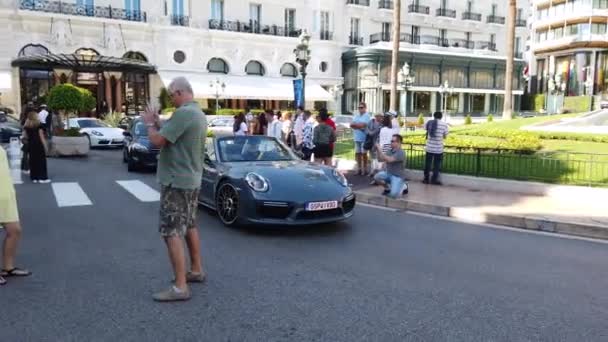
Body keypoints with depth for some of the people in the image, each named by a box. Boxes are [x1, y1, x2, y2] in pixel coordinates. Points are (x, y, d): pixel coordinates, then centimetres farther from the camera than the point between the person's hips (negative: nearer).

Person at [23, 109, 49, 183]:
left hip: (30, 144, 5)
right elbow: (41, 136, -11)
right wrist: (45, 145, -7)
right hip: (38, 144, -5)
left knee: (32, 160, 9)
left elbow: (25, 136, 4)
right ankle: (42, 177, -1)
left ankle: (34, 177, 11)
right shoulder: (38, 124, -10)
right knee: (41, 160, 0)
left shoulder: (26, 125, 4)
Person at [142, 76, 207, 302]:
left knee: (171, 231, -6)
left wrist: (149, 123, -3)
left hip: (177, 180, -10)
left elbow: (157, 140, -21)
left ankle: (180, 287, -4)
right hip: (191, 179, 10)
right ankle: (196, 270, 31)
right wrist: (158, 124, 8)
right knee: (189, 226, 19)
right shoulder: (199, 113, 11)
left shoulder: (183, 113, -22)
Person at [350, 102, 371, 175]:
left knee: (364, 153, 0)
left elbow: (363, 125, -16)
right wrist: (359, 126, -12)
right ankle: (359, 168, 15)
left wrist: (355, 124, -4)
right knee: (357, 153, 7)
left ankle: (364, 169, 8)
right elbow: (351, 125, 5)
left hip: (364, 138, -6)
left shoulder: (367, 116, -5)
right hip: (357, 138, 6)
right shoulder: (356, 116, 16)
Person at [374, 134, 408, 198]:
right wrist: (377, 150, -7)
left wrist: (380, 151, -28)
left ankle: (403, 186, 11)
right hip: (388, 173, 7)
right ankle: (387, 188, 9)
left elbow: (389, 160, -30)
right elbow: (381, 159, 7)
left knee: (393, 194, -24)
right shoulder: (390, 151, 5)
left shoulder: (401, 153, -20)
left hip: (397, 176, -7)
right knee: (376, 177, -21)